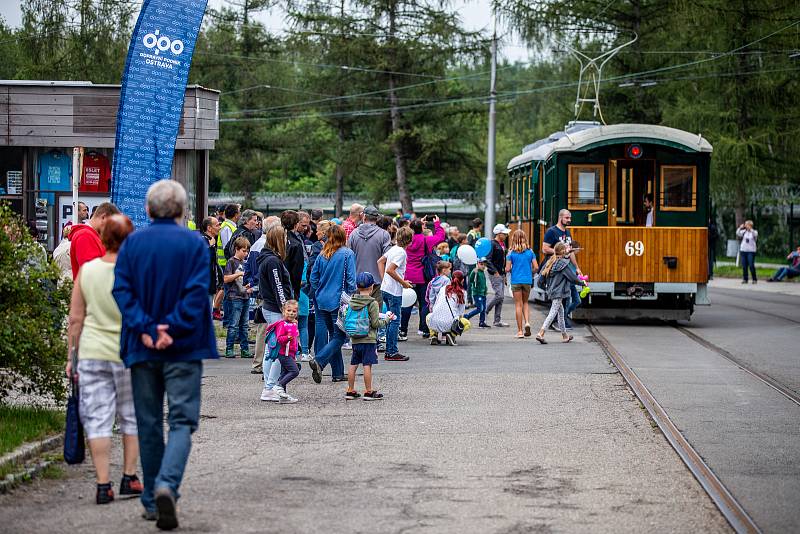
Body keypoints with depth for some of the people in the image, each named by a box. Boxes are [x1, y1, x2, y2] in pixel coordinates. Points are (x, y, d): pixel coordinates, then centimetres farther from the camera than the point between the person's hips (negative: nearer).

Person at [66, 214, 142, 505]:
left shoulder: (86, 270, -2)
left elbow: (76, 319, 2)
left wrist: (72, 356, 10)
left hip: (91, 352, 1)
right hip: (128, 353, -1)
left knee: (97, 419, 3)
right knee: (132, 416, 15)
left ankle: (103, 485, -1)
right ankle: (129, 478, 20)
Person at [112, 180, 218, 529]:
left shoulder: (132, 243, 3)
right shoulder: (194, 243, -4)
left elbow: (121, 289, -6)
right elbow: (197, 292, -14)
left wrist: (145, 329, -12)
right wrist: (172, 327, -15)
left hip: (141, 348, 3)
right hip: (183, 349, -3)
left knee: (148, 424, 12)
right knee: (182, 420, -1)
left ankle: (152, 501, 16)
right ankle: (166, 486, -23)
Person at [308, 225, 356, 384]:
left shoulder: (322, 255, 5)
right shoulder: (347, 254, -8)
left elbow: (313, 277, 7)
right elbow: (351, 279, -11)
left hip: (323, 300, 6)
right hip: (339, 301, -6)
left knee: (333, 335, 13)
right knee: (340, 336, -2)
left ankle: (338, 373, 13)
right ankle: (318, 360, -23)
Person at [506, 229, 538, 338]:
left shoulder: (511, 253, -6)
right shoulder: (530, 252, -1)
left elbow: (507, 269, -8)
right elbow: (536, 267, -3)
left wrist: (509, 269, 15)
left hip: (516, 281, -2)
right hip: (527, 280, 2)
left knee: (518, 305, 3)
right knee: (525, 302, 19)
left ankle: (520, 331, 3)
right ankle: (527, 322, -3)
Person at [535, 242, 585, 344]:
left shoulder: (550, 262, 7)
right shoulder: (563, 264, -14)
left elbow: (542, 274, 9)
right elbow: (572, 277, -9)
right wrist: (582, 282, 7)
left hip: (552, 291, 8)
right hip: (559, 292, -8)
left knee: (561, 312, 18)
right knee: (553, 313, -9)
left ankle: (564, 335, 27)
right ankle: (541, 334, -17)